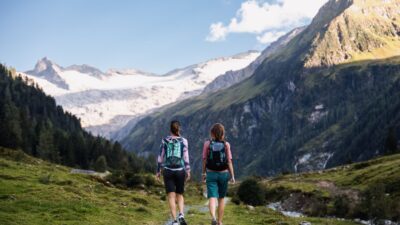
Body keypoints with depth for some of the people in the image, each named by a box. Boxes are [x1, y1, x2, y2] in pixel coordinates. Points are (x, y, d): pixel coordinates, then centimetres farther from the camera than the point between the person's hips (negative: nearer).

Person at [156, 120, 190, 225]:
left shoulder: (164, 140, 1)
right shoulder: (183, 140, -1)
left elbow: (160, 157, 3)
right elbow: (186, 157, -6)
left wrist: (158, 171, 10)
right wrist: (188, 171, -3)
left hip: (168, 171, 0)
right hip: (180, 171, 0)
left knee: (171, 196, 1)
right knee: (179, 195, 15)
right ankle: (181, 215, -8)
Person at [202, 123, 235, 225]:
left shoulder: (207, 143, -6)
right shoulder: (226, 144, -7)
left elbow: (204, 160, -1)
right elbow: (229, 161, -7)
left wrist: (204, 173, 11)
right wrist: (232, 176, 0)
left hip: (211, 174, -1)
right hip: (223, 174, 1)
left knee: (212, 198, -5)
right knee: (221, 198, 18)